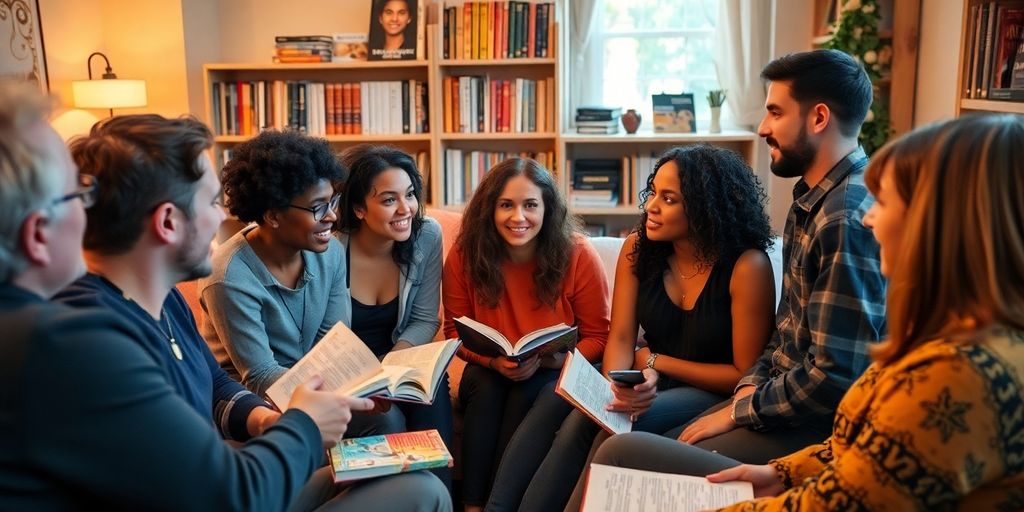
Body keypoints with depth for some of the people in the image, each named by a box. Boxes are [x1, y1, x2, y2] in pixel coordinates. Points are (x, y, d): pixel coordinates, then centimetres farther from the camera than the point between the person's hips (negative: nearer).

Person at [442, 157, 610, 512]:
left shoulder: (578, 255, -16)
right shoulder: (464, 256, -11)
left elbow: (597, 337, -7)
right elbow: (456, 330, 1)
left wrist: (545, 359, -25)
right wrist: (492, 359, -20)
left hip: (557, 371, -1)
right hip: (490, 369, 2)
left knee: (528, 394, -31)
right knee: (484, 388, -30)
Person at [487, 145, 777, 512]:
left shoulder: (747, 266, -17)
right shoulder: (638, 248, -2)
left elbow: (745, 373, -12)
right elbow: (620, 338, -3)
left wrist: (653, 362, -8)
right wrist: (619, 386, -25)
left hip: (712, 394, -5)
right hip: (649, 384, 5)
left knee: (590, 424, -29)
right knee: (555, 400, -24)